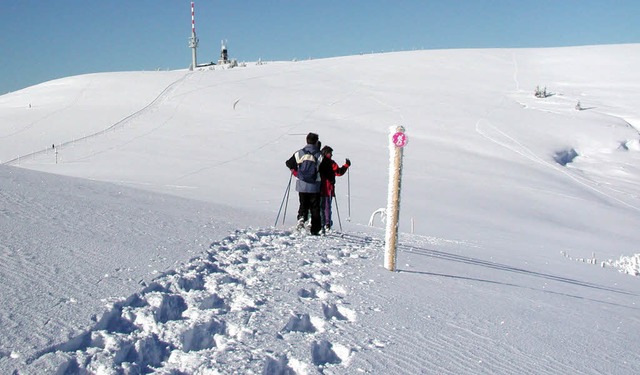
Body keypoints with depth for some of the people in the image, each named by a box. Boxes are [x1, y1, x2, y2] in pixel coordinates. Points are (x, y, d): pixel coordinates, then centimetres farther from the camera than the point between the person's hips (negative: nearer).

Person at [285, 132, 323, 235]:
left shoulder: (299, 153, 0)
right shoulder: (319, 155, -6)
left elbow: (289, 163, 6)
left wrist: (295, 171, 23)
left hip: (302, 185, 2)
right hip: (314, 186, -2)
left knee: (303, 205, 13)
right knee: (315, 208, 7)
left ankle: (302, 217, -17)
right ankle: (315, 229, 7)